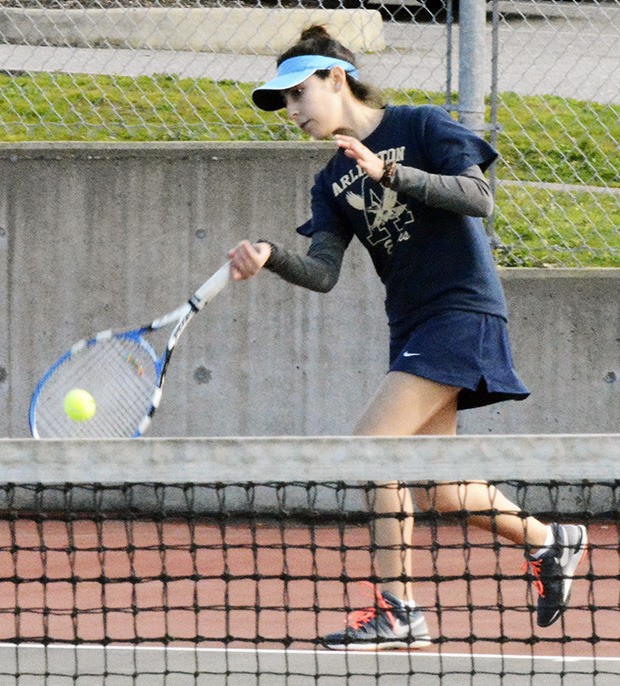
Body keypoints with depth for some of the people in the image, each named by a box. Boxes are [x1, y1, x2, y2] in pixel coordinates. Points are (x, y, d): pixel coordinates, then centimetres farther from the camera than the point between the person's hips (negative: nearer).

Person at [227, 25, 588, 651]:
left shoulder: (420, 126, -4)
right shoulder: (332, 185, 13)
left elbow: (479, 198, -16)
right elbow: (323, 273, 1)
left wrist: (390, 172, -23)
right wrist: (270, 259, -19)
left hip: (462, 311, -8)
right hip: (411, 327, 8)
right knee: (441, 495, 8)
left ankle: (397, 610, -17)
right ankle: (552, 541, 32)